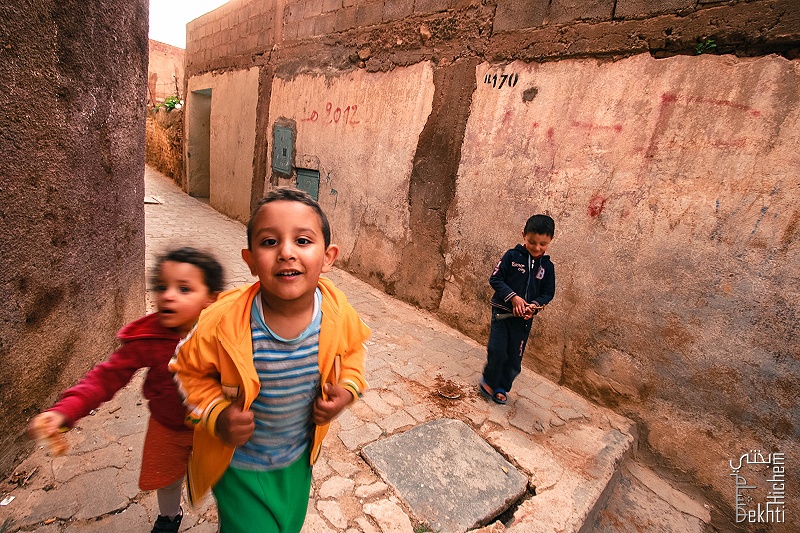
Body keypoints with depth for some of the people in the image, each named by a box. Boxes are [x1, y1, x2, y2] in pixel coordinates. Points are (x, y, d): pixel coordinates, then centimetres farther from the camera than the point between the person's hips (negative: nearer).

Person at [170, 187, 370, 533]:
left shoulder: (338, 314, -23)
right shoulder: (224, 323, -29)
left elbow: (354, 348, 0)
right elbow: (188, 370, -9)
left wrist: (347, 388, -16)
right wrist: (216, 415, -23)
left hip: (299, 458, 4)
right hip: (239, 463, -3)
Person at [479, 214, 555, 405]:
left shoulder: (547, 266, 2)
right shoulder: (512, 256, -7)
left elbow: (548, 293, 7)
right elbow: (495, 279, -8)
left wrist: (534, 305, -13)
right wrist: (513, 297, -19)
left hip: (524, 318, 3)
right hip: (502, 312, -2)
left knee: (514, 357, 9)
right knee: (497, 351, -7)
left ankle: (502, 387, 30)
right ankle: (488, 382, 19)